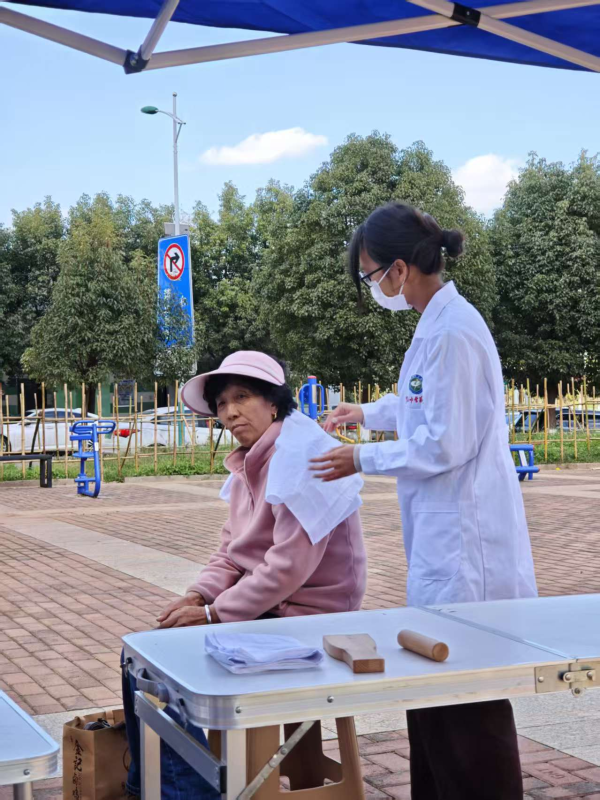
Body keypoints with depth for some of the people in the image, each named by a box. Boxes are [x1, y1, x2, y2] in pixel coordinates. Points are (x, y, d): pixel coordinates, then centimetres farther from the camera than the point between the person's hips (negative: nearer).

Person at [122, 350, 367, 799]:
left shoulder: (300, 457, -20)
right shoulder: (251, 463, 10)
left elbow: (289, 566, -25)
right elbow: (231, 554, 13)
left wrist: (214, 614, -19)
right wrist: (198, 596, -5)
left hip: (299, 617, -9)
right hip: (263, 607, 9)